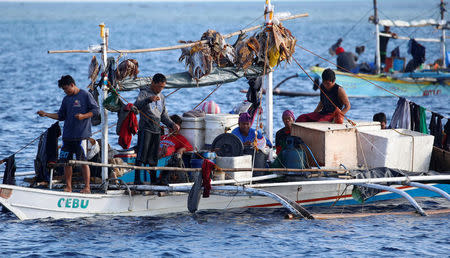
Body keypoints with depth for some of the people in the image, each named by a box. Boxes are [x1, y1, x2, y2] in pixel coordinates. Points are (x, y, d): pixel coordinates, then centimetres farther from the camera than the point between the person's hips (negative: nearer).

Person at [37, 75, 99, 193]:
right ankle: (68, 187, 12)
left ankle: (87, 187, 0)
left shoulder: (85, 95, -2)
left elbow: (95, 110, -3)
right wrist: (46, 114, 9)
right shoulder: (66, 99, 16)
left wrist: (83, 116, -16)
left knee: (83, 161, -5)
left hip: (81, 135, -6)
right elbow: (61, 116, 18)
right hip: (67, 135, 6)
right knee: (66, 161, 5)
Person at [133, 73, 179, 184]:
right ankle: (137, 178, -17)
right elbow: (137, 106, -19)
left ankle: (153, 179, 8)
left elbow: (164, 116, 23)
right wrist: (149, 99, -34)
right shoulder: (144, 93, 0)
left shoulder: (161, 97, 19)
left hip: (156, 130, 6)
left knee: (154, 157, 5)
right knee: (142, 154, -14)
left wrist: (172, 125, 6)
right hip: (145, 129, -6)